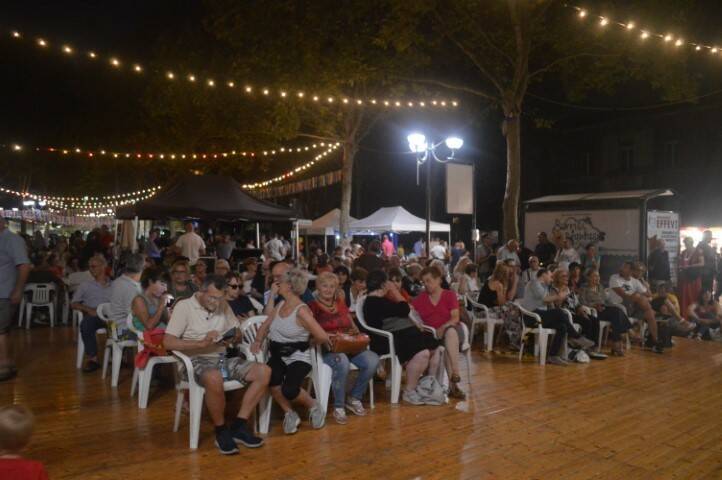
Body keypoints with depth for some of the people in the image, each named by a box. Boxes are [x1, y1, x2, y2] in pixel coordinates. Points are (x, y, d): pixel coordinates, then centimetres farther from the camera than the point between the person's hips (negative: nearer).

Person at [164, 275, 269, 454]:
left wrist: (234, 337, -7)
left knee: (264, 372, -14)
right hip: (197, 360, -6)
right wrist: (202, 343, -21)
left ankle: (238, 426, -10)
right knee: (214, 378, -41)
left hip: (222, 359, 6)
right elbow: (168, 342, -12)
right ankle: (221, 431, -15)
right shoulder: (184, 306, -4)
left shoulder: (223, 306, 11)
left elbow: (238, 332, 18)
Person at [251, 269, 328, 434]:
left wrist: (306, 342, 0)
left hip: (298, 357, -6)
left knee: (289, 390, -29)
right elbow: (266, 325, 17)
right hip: (278, 355, 6)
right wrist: (258, 341, -2)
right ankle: (289, 414, -3)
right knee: (270, 377, -28)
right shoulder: (280, 305, 7)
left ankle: (314, 406, 6)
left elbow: (323, 337, -20)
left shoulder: (302, 311, -16)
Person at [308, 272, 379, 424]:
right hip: (325, 348, -5)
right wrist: (329, 336, -23)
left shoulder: (340, 303, 17)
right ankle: (338, 407, -16)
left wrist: (355, 331, -2)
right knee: (342, 362, -38)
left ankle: (354, 398, 0)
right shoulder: (312, 306, 0)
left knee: (373, 360, -21)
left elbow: (352, 326, 21)